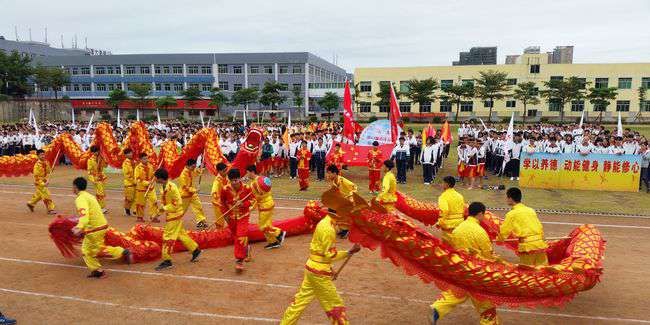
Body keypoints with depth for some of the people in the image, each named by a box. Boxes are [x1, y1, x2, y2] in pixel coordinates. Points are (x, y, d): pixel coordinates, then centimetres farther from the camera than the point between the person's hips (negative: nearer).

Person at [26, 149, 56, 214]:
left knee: (39, 194, 25)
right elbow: (36, 176, -21)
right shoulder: (37, 165, -21)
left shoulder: (46, 163, 0)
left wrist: (47, 180, -4)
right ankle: (50, 209, -2)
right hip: (39, 182, -8)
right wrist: (43, 184, -23)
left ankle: (31, 203, 47)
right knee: (46, 195, -8)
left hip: (44, 181, 8)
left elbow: (48, 172, 10)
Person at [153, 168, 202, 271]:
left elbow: (178, 202, -22)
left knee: (168, 237, -6)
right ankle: (195, 250, 28)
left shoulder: (171, 187, -21)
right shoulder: (164, 187, 8)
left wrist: (165, 208, -19)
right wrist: (160, 210, 5)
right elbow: (163, 201, 19)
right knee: (180, 234, 17)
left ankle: (167, 260, 0)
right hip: (170, 215, 9)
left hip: (174, 216, -9)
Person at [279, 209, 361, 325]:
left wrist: (328, 267, 16)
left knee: (301, 300, 18)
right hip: (319, 273, -9)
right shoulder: (328, 229, -23)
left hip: (312, 268, 9)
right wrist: (350, 252, -21)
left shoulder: (324, 223, 7)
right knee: (335, 305, 6)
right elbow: (329, 255, -21)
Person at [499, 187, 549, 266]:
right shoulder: (531, 210, 14)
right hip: (540, 244, 5)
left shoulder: (512, 214, -2)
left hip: (527, 245, -5)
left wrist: (499, 239, 21)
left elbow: (504, 232, 2)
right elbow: (540, 227, 17)